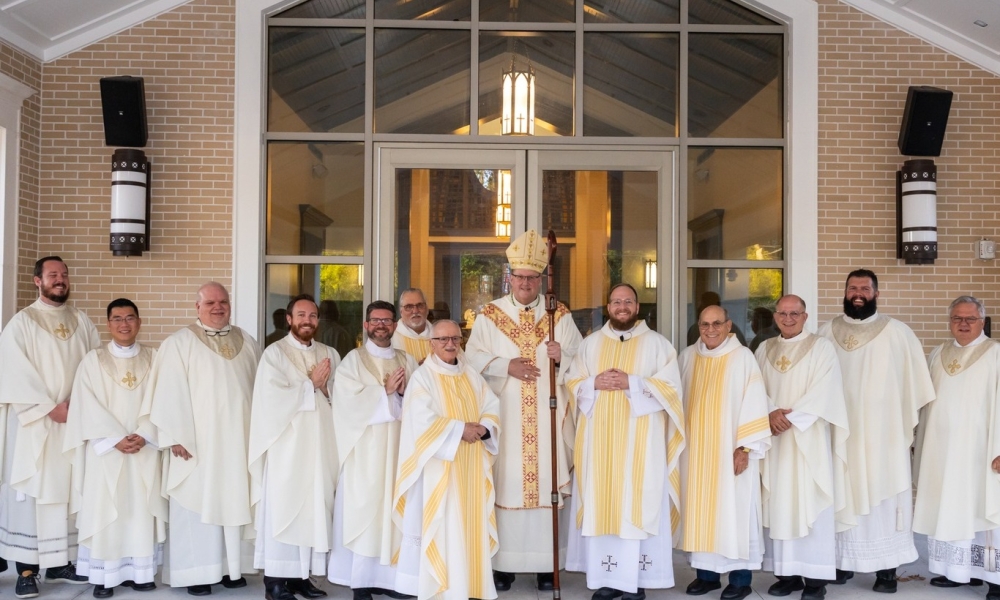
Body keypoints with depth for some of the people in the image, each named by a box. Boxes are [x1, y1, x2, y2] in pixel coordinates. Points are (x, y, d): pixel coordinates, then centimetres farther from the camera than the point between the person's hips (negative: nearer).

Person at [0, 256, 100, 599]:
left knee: (67, 491, 6)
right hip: (34, 423, -4)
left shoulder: (81, 322, 11)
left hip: (75, 421, 4)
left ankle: (60, 562, 15)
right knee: (30, 492, -3)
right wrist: (50, 407, -16)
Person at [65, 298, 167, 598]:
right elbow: (88, 407, -6)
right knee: (105, 511, -1)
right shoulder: (93, 360, 2)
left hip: (145, 450, 2)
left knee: (142, 510, 4)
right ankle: (104, 576, 6)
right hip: (106, 450, -1)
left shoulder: (154, 359, 7)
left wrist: (143, 436, -13)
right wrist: (117, 438, -15)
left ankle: (140, 571, 12)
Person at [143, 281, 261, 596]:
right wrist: (177, 437, -15)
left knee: (235, 501, 8)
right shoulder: (179, 343, -3)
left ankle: (232, 566, 17)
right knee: (198, 504, -2)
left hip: (238, 440, 4)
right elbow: (170, 393, -9)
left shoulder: (248, 343, 12)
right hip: (197, 441, -4)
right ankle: (196, 572, 5)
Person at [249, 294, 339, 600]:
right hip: (286, 447, -5)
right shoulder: (274, 353, -2)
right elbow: (272, 400, -14)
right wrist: (311, 384, -9)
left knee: (315, 509, 5)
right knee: (282, 510, -3)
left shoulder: (330, 355, 13)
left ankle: (301, 575, 13)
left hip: (320, 447, 5)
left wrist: (325, 388, -9)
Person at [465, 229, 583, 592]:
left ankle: (546, 564, 8)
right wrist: (505, 365, -15)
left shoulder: (560, 316, 7)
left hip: (548, 418, 0)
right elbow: (473, 358, -1)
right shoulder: (490, 315, 6)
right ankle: (504, 563, 8)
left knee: (547, 483, 0)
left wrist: (562, 357, -17)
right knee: (506, 484, -1)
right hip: (503, 417, 0)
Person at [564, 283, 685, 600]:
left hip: (640, 440, -3)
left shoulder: (657, 343, 4)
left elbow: (670, 387, -4)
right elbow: (572, 383, 10)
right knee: (601, 503, 1)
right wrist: (595, 383, -10)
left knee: (639, 503, -5)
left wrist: (632, 383, -15)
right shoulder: (590, 343, 12)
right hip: (599, 439, 3)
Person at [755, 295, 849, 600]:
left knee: (810, 504, -4)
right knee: (778, 504, 4)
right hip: (774, 437, 4)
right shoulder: (765, 349, 12)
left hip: (809, 440, -4)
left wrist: (791, 419, -17)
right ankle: (787, 573, 11)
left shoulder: (821, 347, -1)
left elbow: (823, 392, -11)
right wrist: (771, 412, -13)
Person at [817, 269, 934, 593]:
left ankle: (887, 568, 7)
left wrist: (909, 423, -3)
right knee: (844, 496, 7)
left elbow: (915, 383, 0)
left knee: (884, 497, 0)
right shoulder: (826, 333, 5)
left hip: (883, 434, -2)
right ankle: (843, 560, 16)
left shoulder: (897, 333, -2)